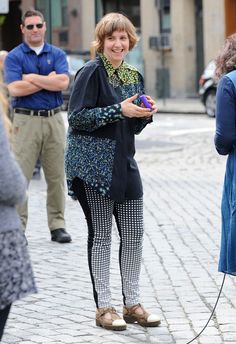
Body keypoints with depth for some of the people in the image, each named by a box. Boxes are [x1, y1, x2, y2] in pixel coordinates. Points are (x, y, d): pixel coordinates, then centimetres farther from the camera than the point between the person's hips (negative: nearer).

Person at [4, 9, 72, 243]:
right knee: (21, 175, -5)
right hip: (26, 120, -3)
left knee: (56, 175, 5)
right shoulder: (14, 57, 2)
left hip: (54, 120, 3)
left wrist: (32, 78, -9)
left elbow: (63, 82, -8)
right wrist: (48, 80, -8)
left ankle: (57, 225, 12)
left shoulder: (57, 55, 10)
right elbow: (14, 89, -13)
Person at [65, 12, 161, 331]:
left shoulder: (134, 76, 13)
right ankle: (103, 307, 9)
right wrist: (119, 110, -20)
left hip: (124, 162, 7)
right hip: (92, 164, -6)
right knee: (101, 235, 0)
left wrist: (146, 114, -2)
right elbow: (77, 117, -15)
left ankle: (132, 303, 17)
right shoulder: (91, 72, -8)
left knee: (134, 234, 6)